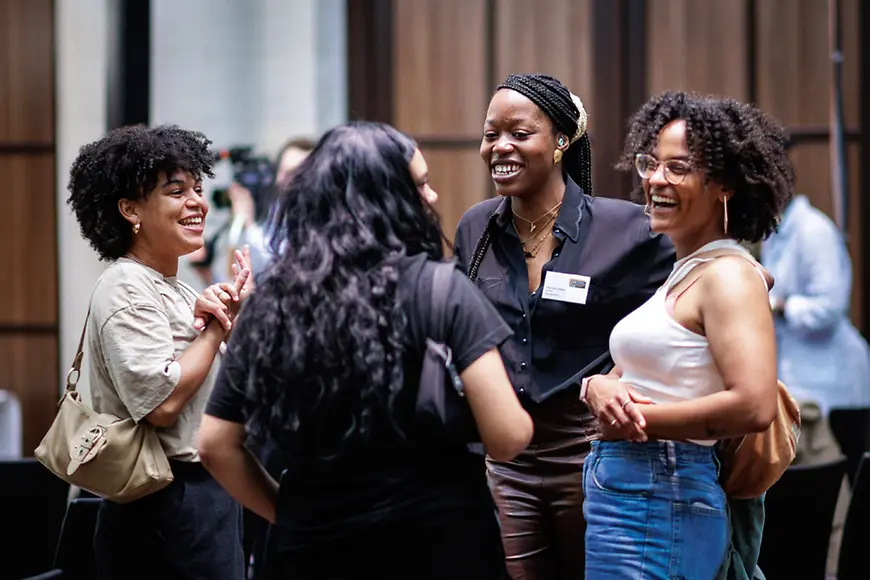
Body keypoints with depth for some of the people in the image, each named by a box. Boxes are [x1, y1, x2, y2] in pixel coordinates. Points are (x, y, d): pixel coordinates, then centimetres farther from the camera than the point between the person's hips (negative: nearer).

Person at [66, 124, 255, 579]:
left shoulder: (177, 290, 16)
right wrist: (219, 322, -12)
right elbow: (163, 401, -24)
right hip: (167, 509, -10)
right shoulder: (126, 289, -13)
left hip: (205, 498, 10)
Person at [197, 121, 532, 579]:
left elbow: (217, 446, 3)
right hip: (433, 542, -3)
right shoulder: (437, 288, -10)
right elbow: (508, 438, -15)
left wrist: (289, 515, 12)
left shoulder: (271, 302, 1)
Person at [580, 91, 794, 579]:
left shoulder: (728, 275, -12)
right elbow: (630, 372, 18)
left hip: (658, 498, -9)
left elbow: (754, 406, -24)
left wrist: (638, 420, -14)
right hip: (623, 489, 9)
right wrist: (599, 387, -7)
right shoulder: (683, 272, 16)